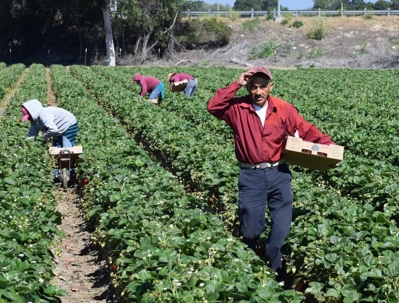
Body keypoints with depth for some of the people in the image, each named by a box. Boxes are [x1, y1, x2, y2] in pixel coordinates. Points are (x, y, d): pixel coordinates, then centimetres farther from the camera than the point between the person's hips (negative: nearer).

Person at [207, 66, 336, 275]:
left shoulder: (284, 109, -1)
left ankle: (272, 269, 26)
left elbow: (307, 131, 1)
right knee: (250, 229, 7)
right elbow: (213, 107, -17)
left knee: (282, 228, 6)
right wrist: (236, 85, -18)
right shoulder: (238, 108, -4)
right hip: (251, 176, -1)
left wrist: (328, 145, -12)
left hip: (278, 174, 2)